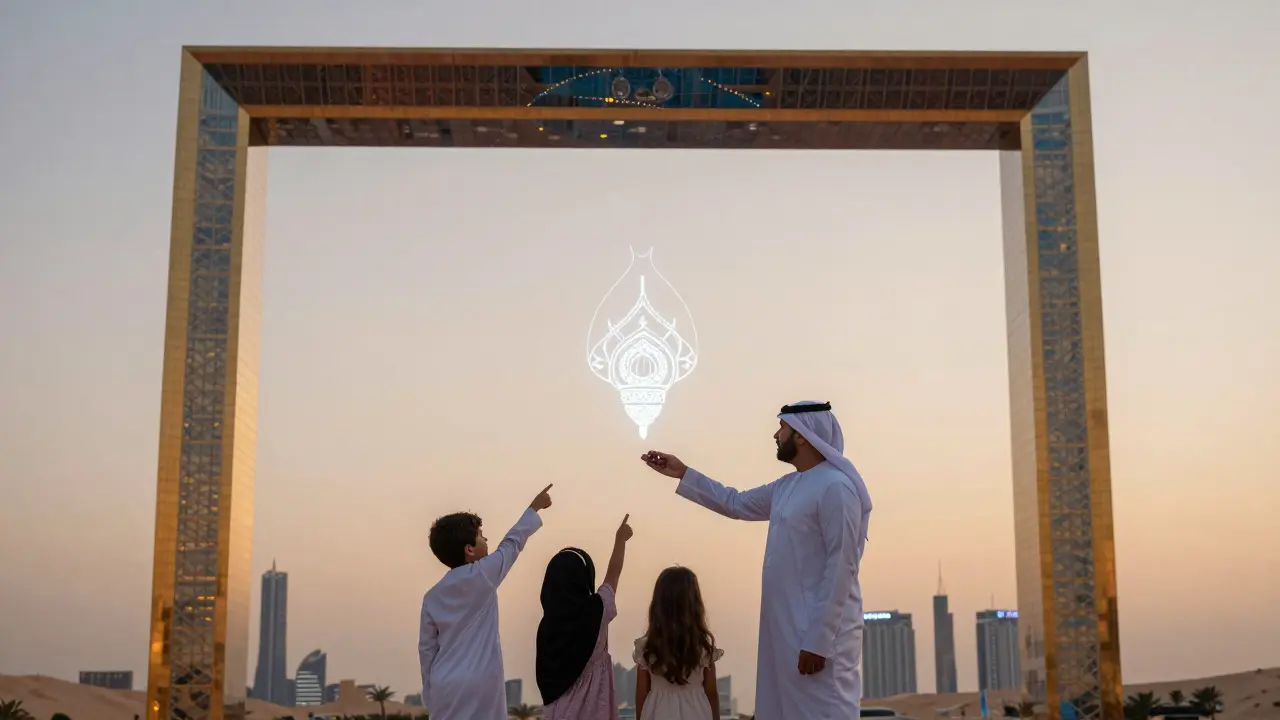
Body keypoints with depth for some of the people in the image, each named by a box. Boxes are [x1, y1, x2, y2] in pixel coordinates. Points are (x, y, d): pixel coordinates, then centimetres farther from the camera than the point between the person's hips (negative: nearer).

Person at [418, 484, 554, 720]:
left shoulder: (432, 596, 10)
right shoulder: (481, 576, -5)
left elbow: (426, 649, 10)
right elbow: (512, 543, 10)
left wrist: (431, 694, 17)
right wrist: (535, 507, 25)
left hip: (444, 687, 6)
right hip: (477, 686, -6)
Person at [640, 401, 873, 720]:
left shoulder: (835, 487, -16)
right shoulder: (787, 487, 13)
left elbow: (841, 568, -20)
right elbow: (736, 503, 29)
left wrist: (819, 641, -22)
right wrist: (683, 474, 26)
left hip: (821, 632, -10)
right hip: (786, 629, 10)